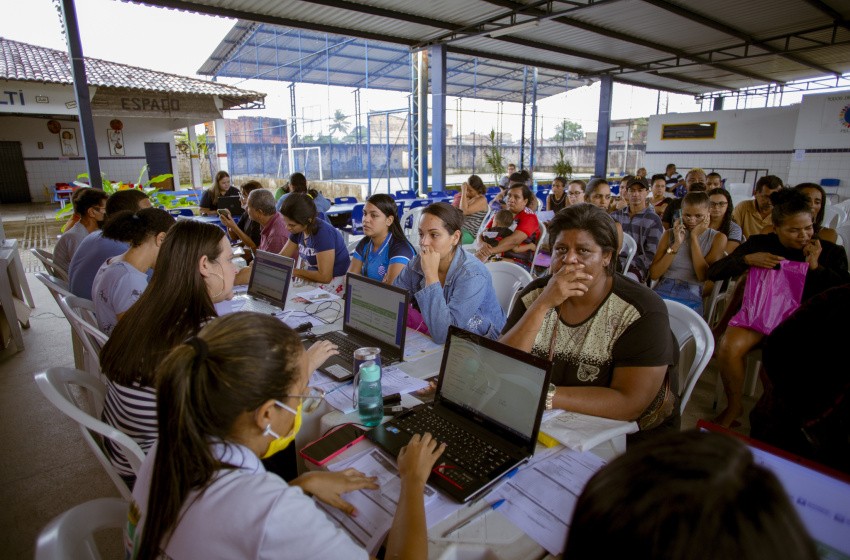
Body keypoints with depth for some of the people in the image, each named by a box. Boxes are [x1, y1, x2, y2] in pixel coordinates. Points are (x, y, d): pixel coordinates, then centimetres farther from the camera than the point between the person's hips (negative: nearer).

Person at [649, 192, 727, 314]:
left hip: (691, 296, -2)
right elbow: (653, 274, 2)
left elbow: (703, 276, -7)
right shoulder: (670, 234, 13)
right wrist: (676, 244, -5)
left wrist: (694, 237, -4)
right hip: (662, 291, 2)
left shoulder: (717, 238, 9)